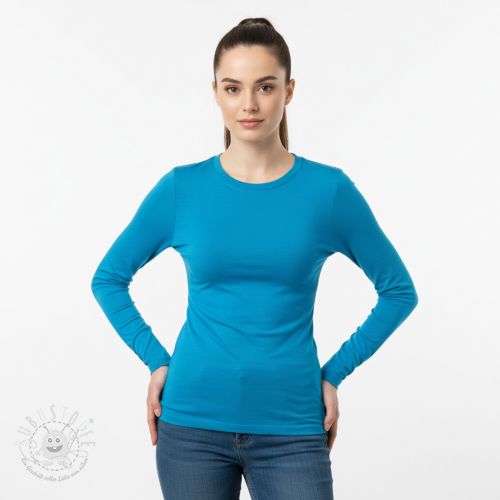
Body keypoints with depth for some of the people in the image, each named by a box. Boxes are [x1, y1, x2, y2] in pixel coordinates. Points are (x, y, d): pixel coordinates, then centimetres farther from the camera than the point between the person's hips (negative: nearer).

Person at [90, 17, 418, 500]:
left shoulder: (329, 189, -3)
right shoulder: (181, 188, -1)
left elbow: (398, 291, 7)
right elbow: (108, 279, 11)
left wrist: (334, 373, 1)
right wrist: (156, 361, 2)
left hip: (290, 430, -1)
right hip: (193, 425, 1)